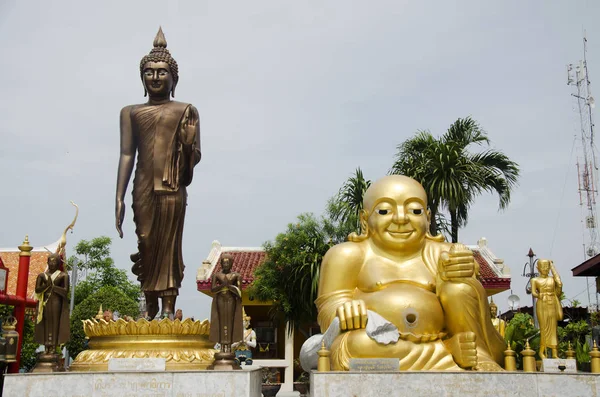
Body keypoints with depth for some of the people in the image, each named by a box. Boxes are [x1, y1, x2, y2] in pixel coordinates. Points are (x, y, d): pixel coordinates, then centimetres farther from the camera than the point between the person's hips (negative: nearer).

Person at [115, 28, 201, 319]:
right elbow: (126, 154, 9)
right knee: (146, 246, 2)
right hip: (143, 189, 2)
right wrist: (119, 197, 2)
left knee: (169, 246, -3)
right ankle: (150, 310, 12)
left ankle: (169, 310, 2)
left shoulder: (186, 111, 8)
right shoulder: (130, 112, 13)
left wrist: (189, 144, -17)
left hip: (173, 189, -2)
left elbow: (194, 157, 6)